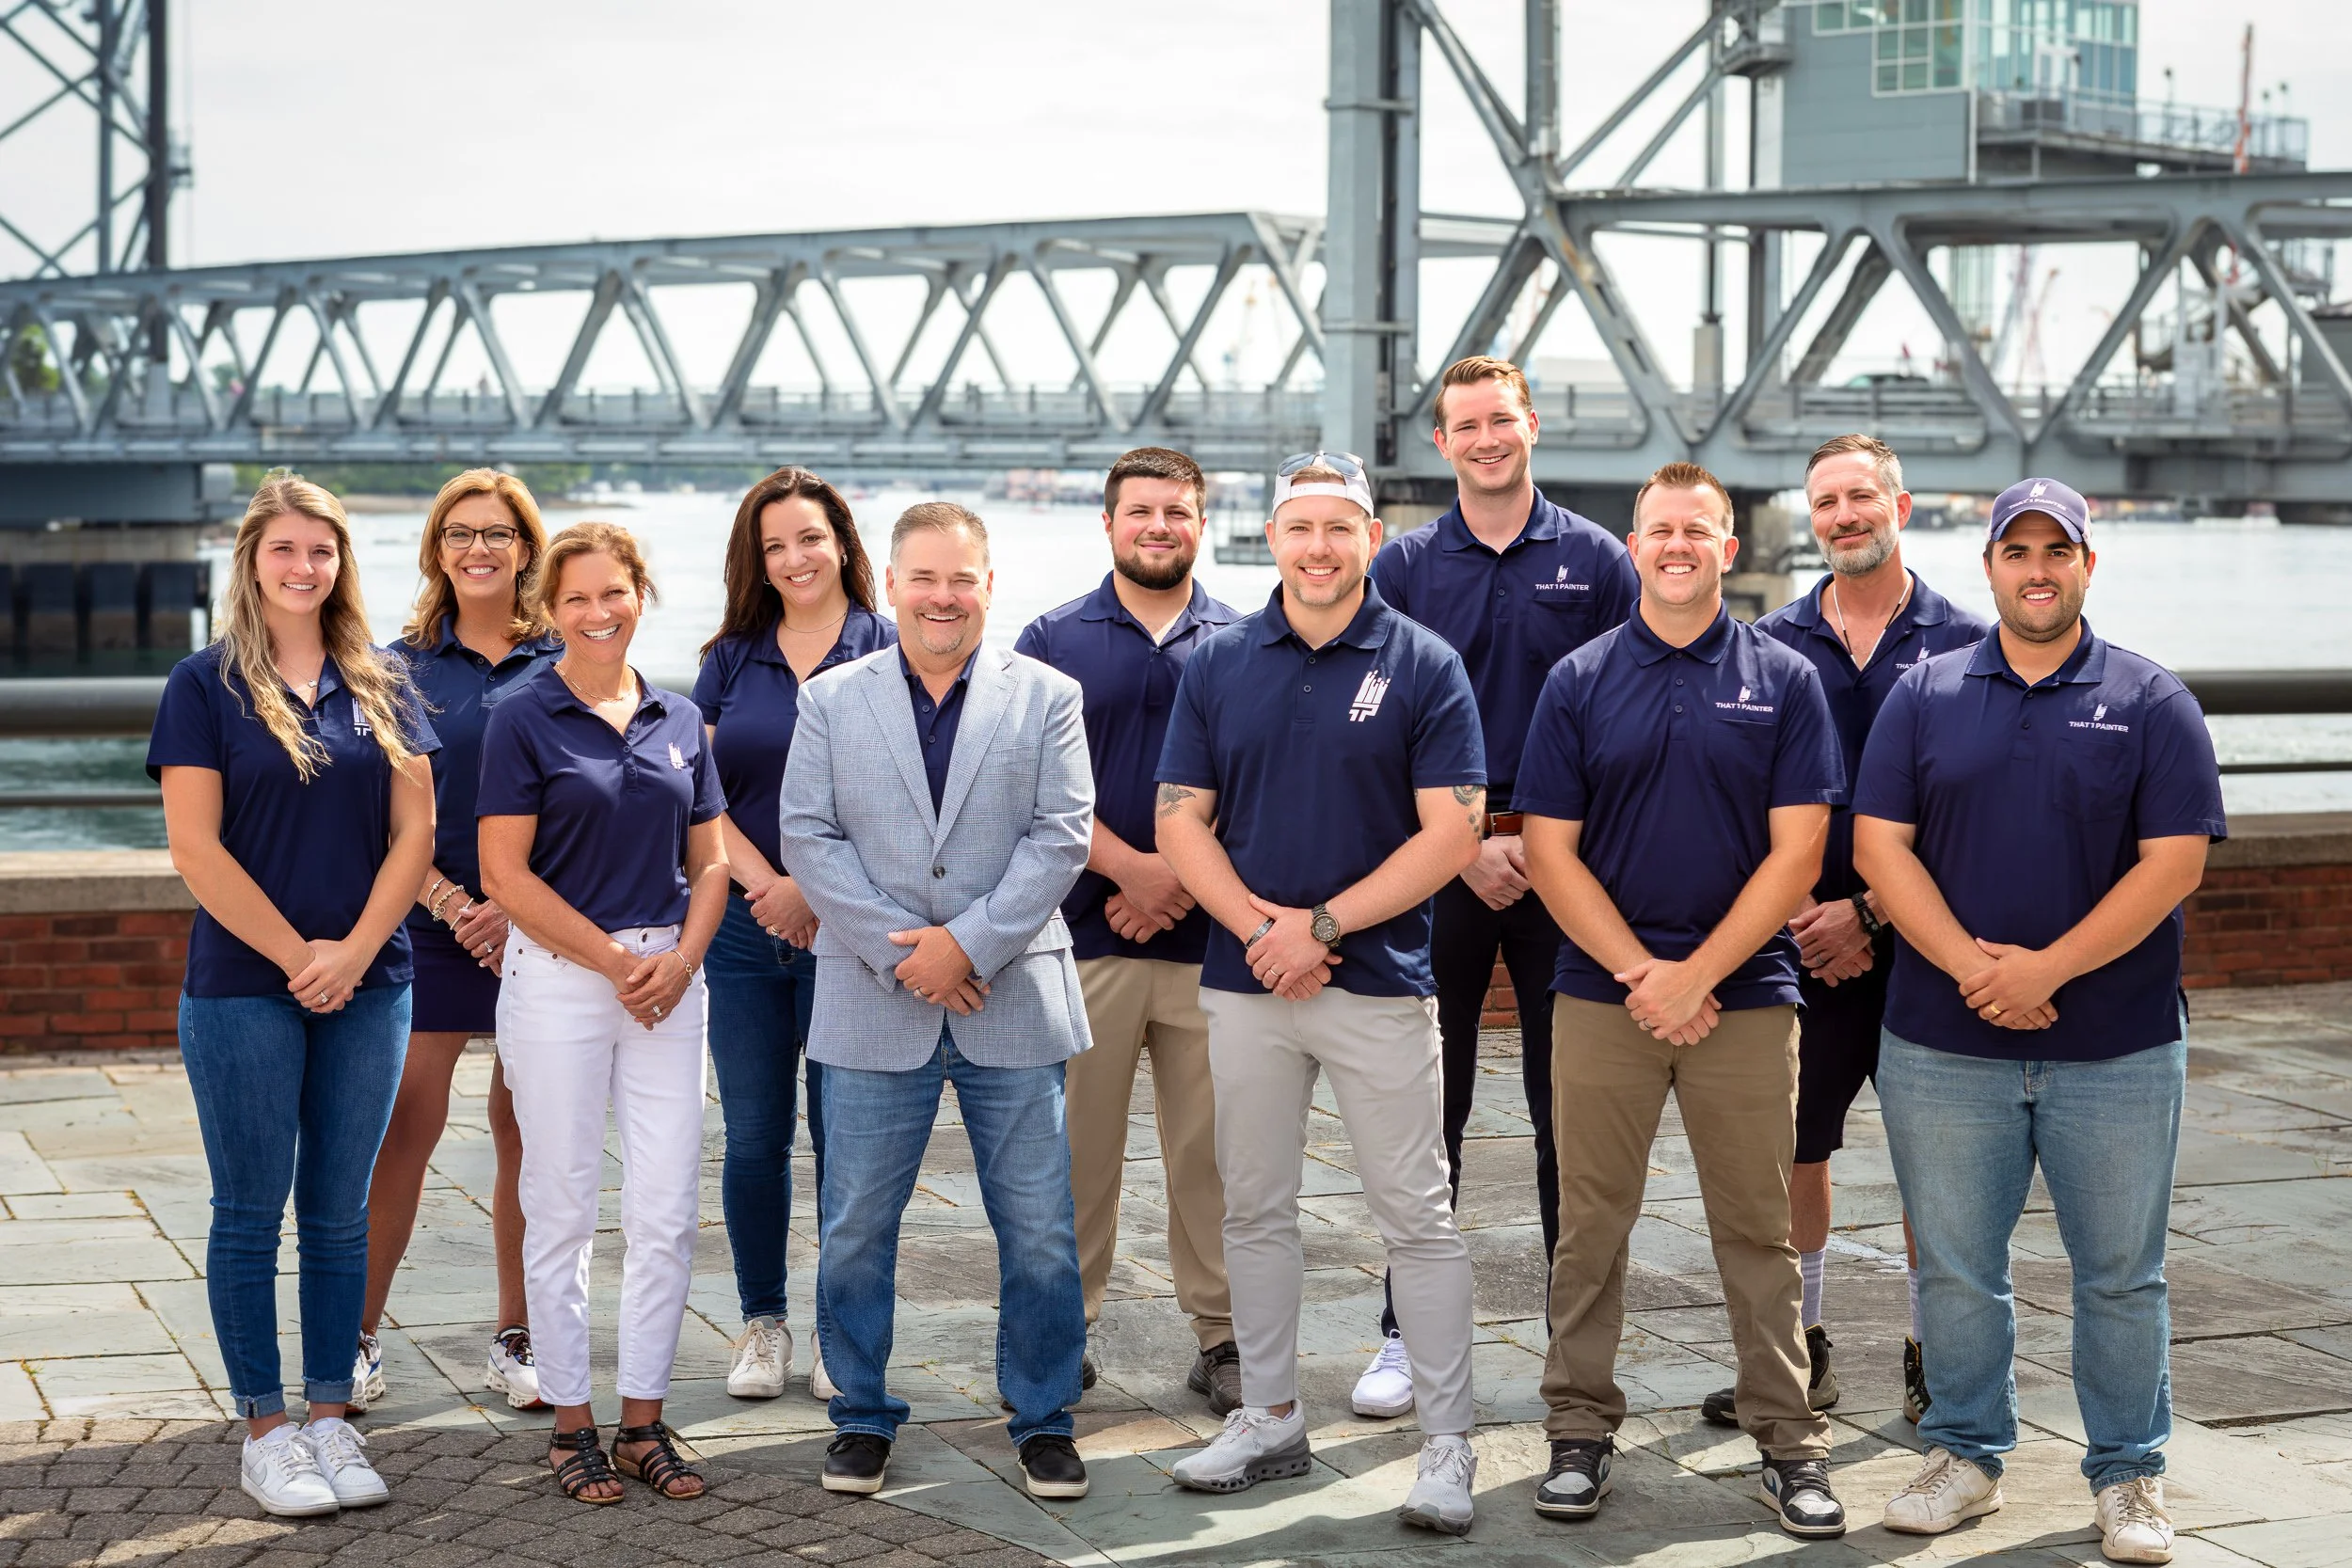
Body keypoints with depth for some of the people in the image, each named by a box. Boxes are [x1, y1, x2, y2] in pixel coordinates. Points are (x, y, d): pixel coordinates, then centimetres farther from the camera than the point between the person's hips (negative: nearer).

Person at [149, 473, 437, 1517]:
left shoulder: (380, 687, 8)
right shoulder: (206, 686, -2)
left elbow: (414, 832, 5)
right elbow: (195, 849, -8)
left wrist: (355, 950, -8)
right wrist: (295, 954, -11)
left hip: (367, 987, 3)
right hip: (244, 989, -3)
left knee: (339, 1213, 8)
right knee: (250, 1215, 3)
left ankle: (330, 1417, 16)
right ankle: (264, 1430, 10)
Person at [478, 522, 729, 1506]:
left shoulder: (680, 722, 10)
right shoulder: (524, 721, -3)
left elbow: (708, 861, 14)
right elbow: (507, 875, -8)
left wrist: (682, 957, -4)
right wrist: (617, 962, -10)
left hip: (668, 980, 4)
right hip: (558, 977, -4)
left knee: (666, 1213, 3)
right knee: (562, 1211, 2)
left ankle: (643, 1422, 14)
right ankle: (570, 1423, 12)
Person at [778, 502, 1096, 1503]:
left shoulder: (1046, 698, 5)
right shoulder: (832, 701, 7)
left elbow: (1061, 836, -3)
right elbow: (808, 838, 0)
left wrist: (968, 943, -13)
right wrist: (899, 952, -11)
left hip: (1012, 1000, 0)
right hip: (873, 1008, 1)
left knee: (1038, 1231, 4)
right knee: (856, 1230, 5)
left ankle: (1043, 1420, 18)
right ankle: (863, 1418, 21)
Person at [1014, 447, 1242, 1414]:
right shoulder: (1053, 643, 7)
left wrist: (1186, 881, -8)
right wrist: (1129, 867, -12)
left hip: (1210, 935, 0)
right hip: (1086, 931, 0)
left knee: (1212, 1148, 4)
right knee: (1076, 1144, 4)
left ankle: (1223, 1337, 12)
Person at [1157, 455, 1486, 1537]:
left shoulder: (1424, 667, -3)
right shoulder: (1217, 665, 7)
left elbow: (1451, 835, -8)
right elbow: (1181, 821, 4)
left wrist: (1321, 925, -14)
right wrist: (1259, 928, -11)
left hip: (1379, 978, -3)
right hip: (1245, 981, 3)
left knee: (1417, 1219, -1)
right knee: (1255, 1211, 11)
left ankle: (1448, 1444, 6)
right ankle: (1269, 1419, 24)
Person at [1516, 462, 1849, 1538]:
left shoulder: (1784, 681, 2)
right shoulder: (1578, 682, 4)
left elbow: (1796, 853, -3)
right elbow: (1550, 853, 0)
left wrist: (1694, 974, -10)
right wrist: (1641, 973, -9)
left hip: (1744, 996, 0)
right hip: (1601, 995, 1)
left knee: (1757, 1229, 4)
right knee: (1591, 1225, 6)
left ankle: (1788, 1440, 13)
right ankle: (1579, 1431, 16)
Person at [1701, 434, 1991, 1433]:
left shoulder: (1962, 643, 0)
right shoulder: (1772, 644, 6)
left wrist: (1867, 912, -11)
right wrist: (1795, 911, -7)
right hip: (1802, 936, 2)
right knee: (1792, 1146, 6)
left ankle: (1929, 1355, 18)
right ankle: (1799, 1353, 20)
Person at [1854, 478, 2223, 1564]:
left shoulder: (2151, 702, 1)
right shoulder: (1924, 696, 6)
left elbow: (2174, 863, -7)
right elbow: (1879, 845, -1)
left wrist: (2046, 968, -15)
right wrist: (1969, 965, -14)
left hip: (2117, 1052, -1)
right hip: (1942, 1046, 1)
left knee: (2120, 1273, 6)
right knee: (1956, 1268, 9)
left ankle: (2127, 1475, 19)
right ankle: (1965, 1454, 24)